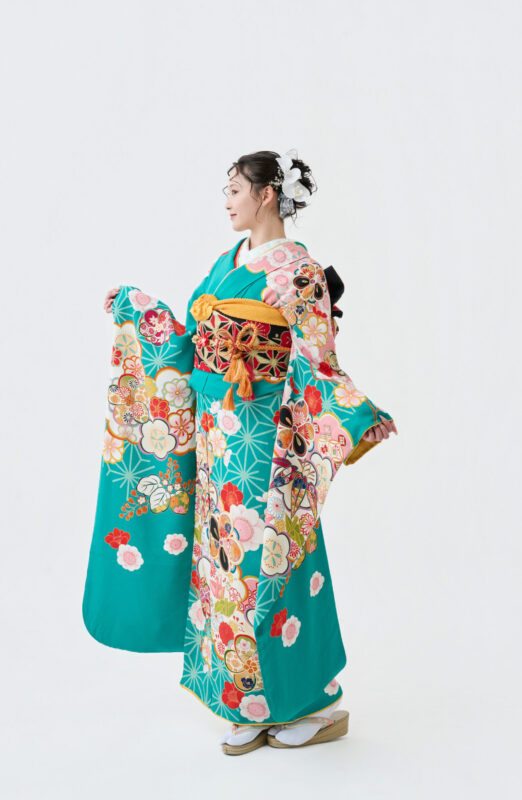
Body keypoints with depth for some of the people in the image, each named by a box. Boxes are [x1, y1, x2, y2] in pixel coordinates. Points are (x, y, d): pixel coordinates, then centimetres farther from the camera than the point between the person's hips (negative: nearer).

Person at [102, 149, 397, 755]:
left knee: (266, 561, -2)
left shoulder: (296, 268, -10)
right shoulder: (227, 263, 13)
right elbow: (192, 333, 21)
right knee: (226, 557, 10)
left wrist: (356, 419, -28)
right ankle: (252, 706, 23)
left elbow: (317, 361, -15)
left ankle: (318, 702, 16)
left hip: (261, 430, -8)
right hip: (217, 431, 8)